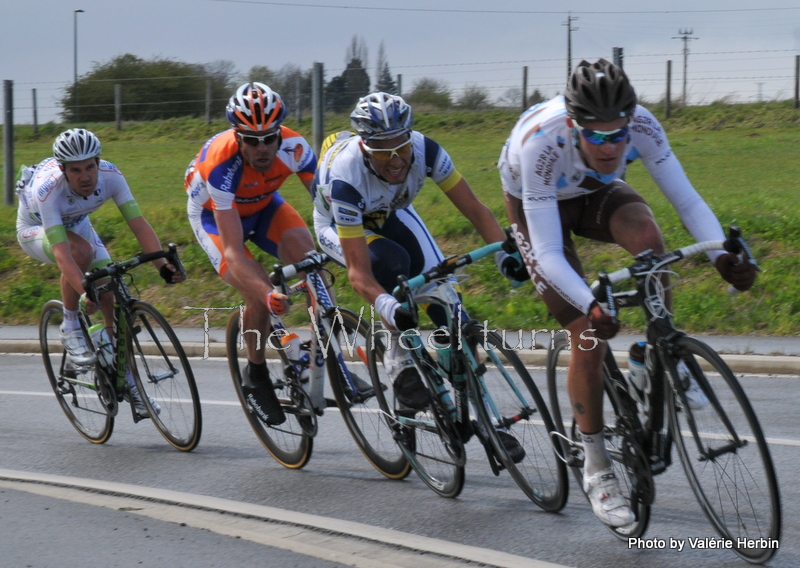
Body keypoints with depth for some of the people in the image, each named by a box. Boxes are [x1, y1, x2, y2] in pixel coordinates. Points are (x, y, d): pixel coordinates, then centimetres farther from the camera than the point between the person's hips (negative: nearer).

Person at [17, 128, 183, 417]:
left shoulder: (110, 175, -30)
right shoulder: (48, 189, -40)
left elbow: (139, 224, -36)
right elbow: (61, 250, -47)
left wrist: (163, 264, -49)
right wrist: (85, 290, -59)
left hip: (77, 224, 4)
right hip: (36, 229, -4)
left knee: (112, 300, -8)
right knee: (82, 251, -37)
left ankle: (128, 382, 4)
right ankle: (70, 329, -17)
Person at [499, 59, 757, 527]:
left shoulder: (641, 126, -32)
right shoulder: (541, 144, -41)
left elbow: (688, 202, -28)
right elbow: (548, 254, -41)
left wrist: (722, 255, -46)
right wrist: (591, 306, -56)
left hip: (594, 194, 3)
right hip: (537, 207, -2)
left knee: (646, 233, -33)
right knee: (590, 336, -13)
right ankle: (596, 468, 3)